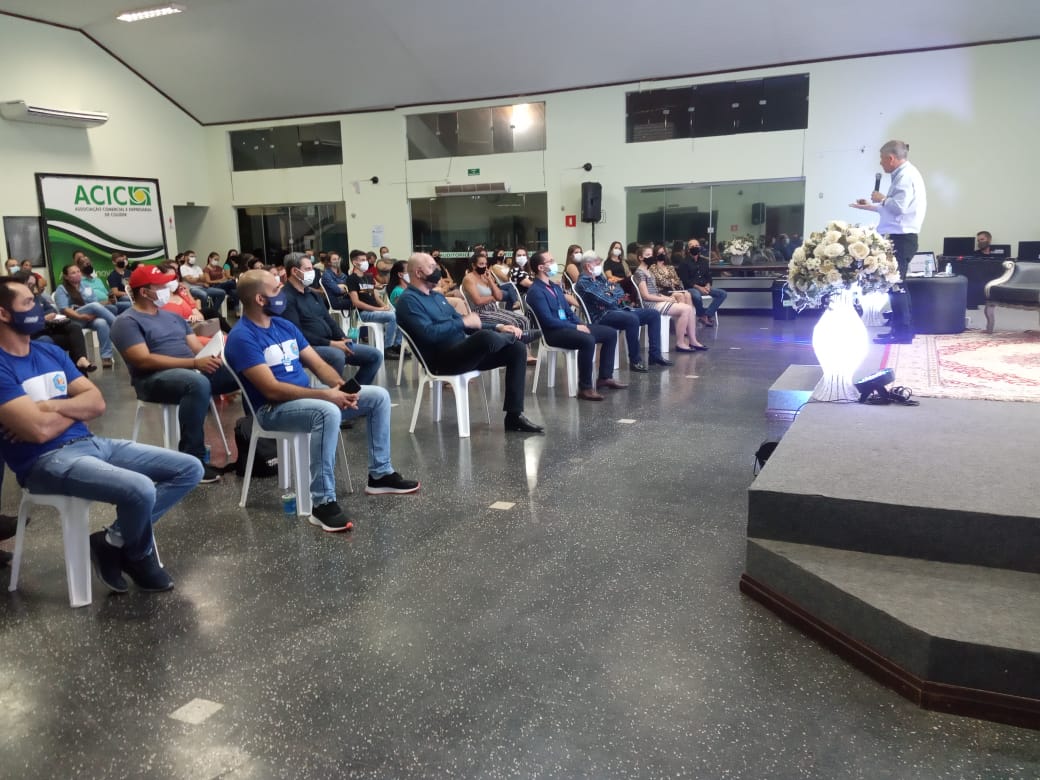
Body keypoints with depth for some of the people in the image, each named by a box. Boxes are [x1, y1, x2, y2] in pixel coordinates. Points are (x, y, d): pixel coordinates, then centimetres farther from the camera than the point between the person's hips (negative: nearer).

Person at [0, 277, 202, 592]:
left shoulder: (50, 351, 14)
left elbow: (97, 402, 8)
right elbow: (39, 430, -21)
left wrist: (49, 406, -9)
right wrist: (75, 407, -2)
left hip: (90, 442, 8)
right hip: (46, 461, -8)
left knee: (190, 469, 2)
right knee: (140, 489, -33)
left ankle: (114, 541, 1)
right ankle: (138, 555, 2)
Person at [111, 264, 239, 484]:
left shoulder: (173, 316, 22)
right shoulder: (127, 322, -1)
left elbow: (198, 347, 16)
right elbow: (144, 360, -15)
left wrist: (212, 357, -10)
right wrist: (194, 363, -23)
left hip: (194, 370, 7)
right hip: (154, 379, -7)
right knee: (198, 383, -40)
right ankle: (192, 458, -33)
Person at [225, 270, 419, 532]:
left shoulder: (284, 325, 11)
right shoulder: (242, 337, -15)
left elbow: (318, 364, 10)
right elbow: (272, 390, -23)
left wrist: (341, 387, -11)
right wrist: (326, 394, -27)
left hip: (307, 397, 9)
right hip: (272, 408, -9)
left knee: (379, 396, 2)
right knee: (329, 412, -39)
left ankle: (380, 474, 10)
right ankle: (323, 503, -33)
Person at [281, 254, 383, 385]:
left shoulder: (314, 294, 18)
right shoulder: (287, 297, -10)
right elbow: (298, 333, -19)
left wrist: (343, 339, -2)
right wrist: (331, 343, -20)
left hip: (332, 344, 9)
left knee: (375, 355, 1)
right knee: (337, 356, -40)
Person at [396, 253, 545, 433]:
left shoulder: (437, 296, 22)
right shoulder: (408, 300, -6)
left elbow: (460, 323, 24)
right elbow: (429, 333, -21)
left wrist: (498, 327, 10)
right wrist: (463, 322, -15)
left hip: (463, 352, 9)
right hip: (442, 360, -9)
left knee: (517, 349, -5)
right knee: (486, 337, -35)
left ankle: (514, 415, -8)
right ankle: (514, 335, 5)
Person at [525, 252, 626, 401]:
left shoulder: (555, 287, 18)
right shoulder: (535, 292, -13)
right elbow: (548, 321, -21)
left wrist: (580, 325, 1)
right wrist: (576, 327, -18)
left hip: (568, 326, 10)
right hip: (553, 332, -10)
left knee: (611, 333, 5)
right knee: (588, 340, -36)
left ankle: (605, 377, 8)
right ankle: (585, 388, -28)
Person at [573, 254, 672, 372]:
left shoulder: (599, 277, 18)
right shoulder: (583, 283, -11)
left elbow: (620, 292, 13)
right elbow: (608, 301, -19)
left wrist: (611, 293, -7)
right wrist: (614, 294, 2)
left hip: (618, 310, 10)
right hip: (602, 316, -10)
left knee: (654, 314, 3)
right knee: (632, 319, -37)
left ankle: (655, 354, 0)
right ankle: (634, 361, -25)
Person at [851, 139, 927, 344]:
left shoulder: (906, 175, -12)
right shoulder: (903, 174, 19)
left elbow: (900, 206, -23)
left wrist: (882, 199, -7)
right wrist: (871, 206, 27)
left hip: (901, 237, -11)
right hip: (900, 237, 11)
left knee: (895, 284, -10)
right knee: (897, 284, 14)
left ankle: (902, 332, -9)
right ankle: (903, 330, 19)